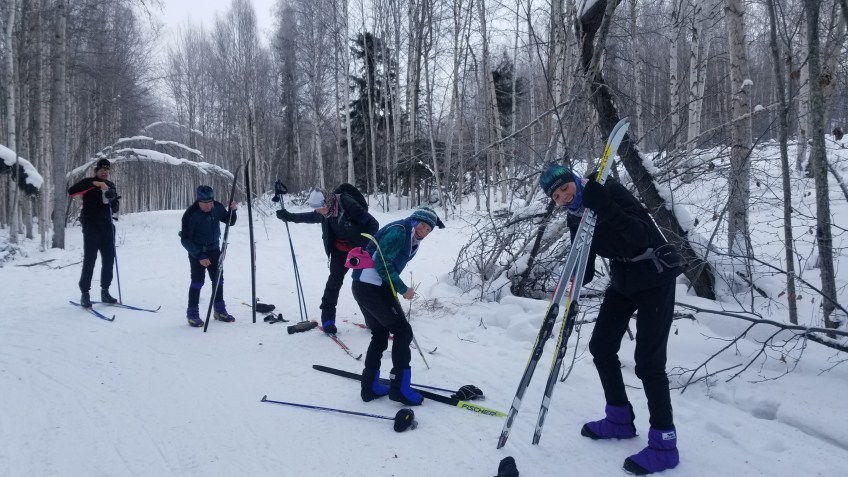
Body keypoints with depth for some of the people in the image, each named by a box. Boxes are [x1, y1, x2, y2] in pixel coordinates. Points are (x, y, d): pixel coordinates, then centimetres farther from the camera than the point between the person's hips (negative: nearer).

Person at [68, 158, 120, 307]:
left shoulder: (111, 185, 14)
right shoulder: (88, 182, 0)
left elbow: (115, 209, 13)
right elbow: (71, 191, -19)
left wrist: (113, 199, -10)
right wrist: (93, 184, -25)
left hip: (107, 227, 5)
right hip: (91, 227, -5)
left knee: (109, 259, 5)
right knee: (89, 260, -7)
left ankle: (105, 291, 14)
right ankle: (84, 293, -2)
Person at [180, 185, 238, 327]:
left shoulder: (217, 207, -11)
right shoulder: (191, 214, -24)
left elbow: (230, 222, 4)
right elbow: (185, 240, -22)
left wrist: (232, 210, -17)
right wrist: (200, 256, -28)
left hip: (214, 248, 5)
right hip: (196, 251, -5)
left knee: (218, 279, 7)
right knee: (198, 280, -9)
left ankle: (220, 310, 19)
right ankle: (192, 314, 0)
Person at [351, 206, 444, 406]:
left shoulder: (411, 241, 17)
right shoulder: (399, 231, -13)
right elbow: (382, 263, -19)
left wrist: (396, 290, 6)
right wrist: (403, 289, -14)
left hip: (365, 287, 10)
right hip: (372, 287, -10)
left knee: (380, 335, 17)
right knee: (403, 331, -4)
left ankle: (370, 386, 23)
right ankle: (399, 387, 0)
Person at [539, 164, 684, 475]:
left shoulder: (611, 191, -22)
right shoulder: (576, 218, 0)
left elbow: (641, 237, -34)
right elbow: (584, 268, 2)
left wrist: (604, 207, -43)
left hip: (655, 277, -8)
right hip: (623, 280, 8)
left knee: (648, 360, -10)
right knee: (601, 346, 9)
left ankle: (664, 444, 3)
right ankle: (621, 419, 26)